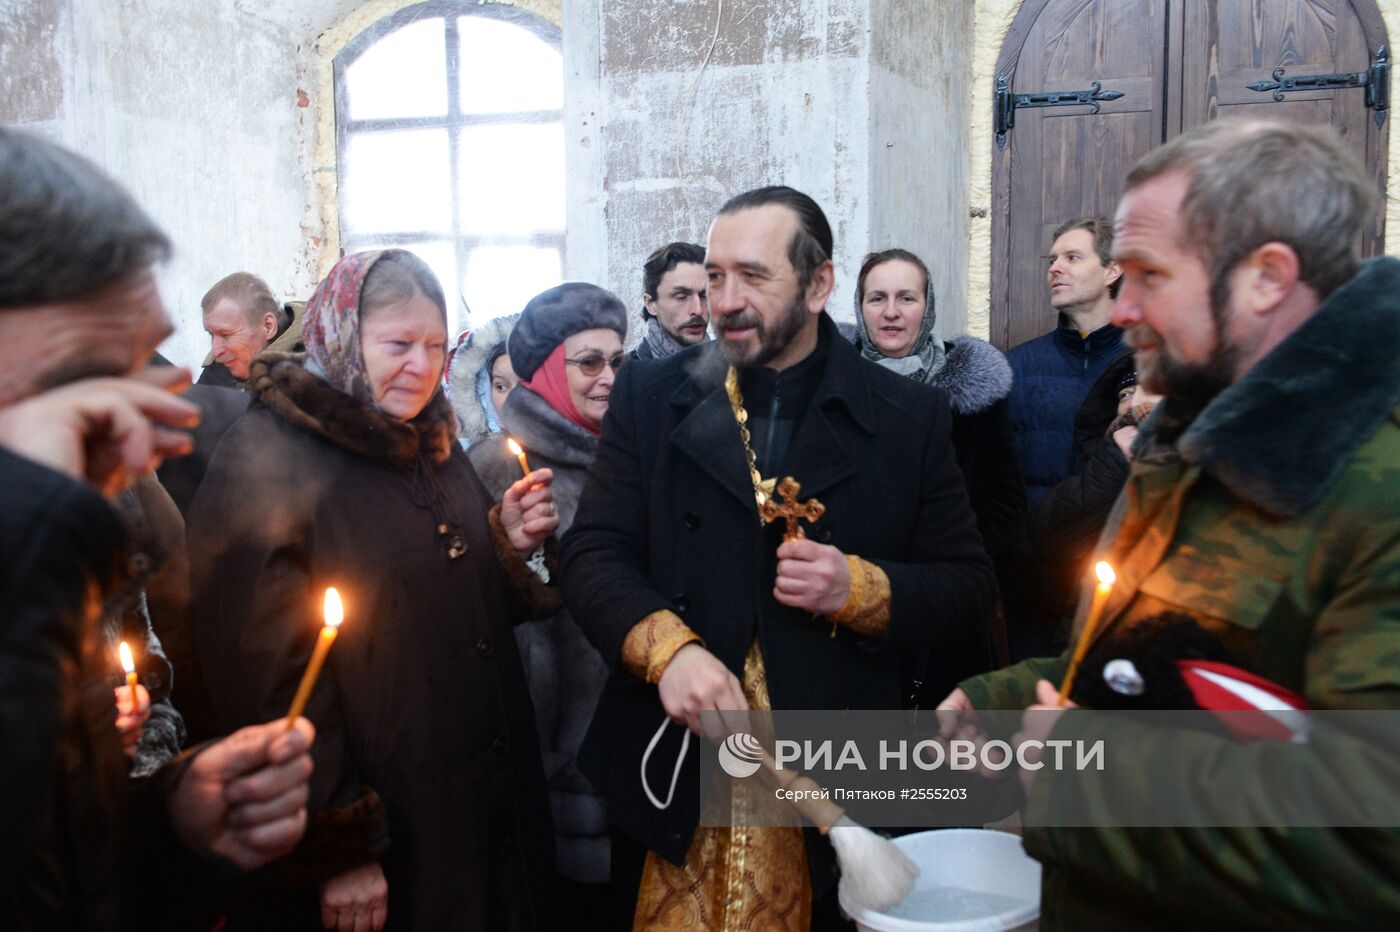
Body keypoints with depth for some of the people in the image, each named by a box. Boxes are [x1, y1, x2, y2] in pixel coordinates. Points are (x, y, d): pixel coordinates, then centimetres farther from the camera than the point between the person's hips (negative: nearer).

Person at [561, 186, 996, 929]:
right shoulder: (649, 398, 2)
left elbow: (967, 588, 2)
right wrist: (669, 646, -22)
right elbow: (591, 556, -3)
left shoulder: (909, 417, 0)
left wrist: (860, 589, -17)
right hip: (671, 777, 1)